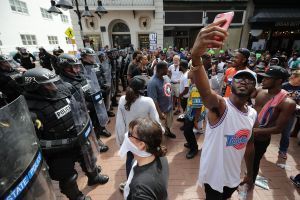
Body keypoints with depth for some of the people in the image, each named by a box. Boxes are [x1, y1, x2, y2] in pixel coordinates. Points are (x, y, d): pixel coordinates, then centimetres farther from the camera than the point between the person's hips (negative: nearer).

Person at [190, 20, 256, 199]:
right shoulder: (220, 105, -26)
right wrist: (196, 57, -69)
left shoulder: (253, 114, -4)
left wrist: (250, 174, 17)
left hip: (234, 177, 7)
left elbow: (249, 145, 9)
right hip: (214, 176, -6)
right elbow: (205, 92, -51)